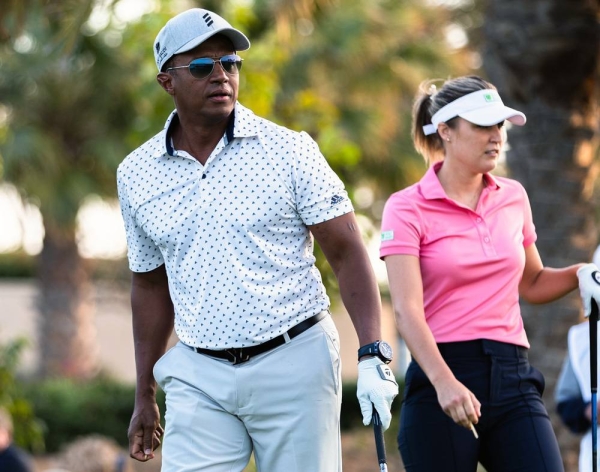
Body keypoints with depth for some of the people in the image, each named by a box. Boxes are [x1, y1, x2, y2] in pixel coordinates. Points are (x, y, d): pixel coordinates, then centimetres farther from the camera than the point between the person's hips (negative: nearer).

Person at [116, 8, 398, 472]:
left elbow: (347, 253, -4)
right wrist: (145, 395, 19)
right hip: (198, 377, 2)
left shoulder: (289, 150, -3)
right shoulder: (136, 175, 6)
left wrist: (373, 355, -16)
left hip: (294, 364, -2)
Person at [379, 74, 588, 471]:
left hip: (512, 376, 4)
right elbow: (407, 309, -14)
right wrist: (443, 382, -28)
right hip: (441, 379, -4)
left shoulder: (514, 197, 12)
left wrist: (582, 273, 6)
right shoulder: (408, 208, -3)